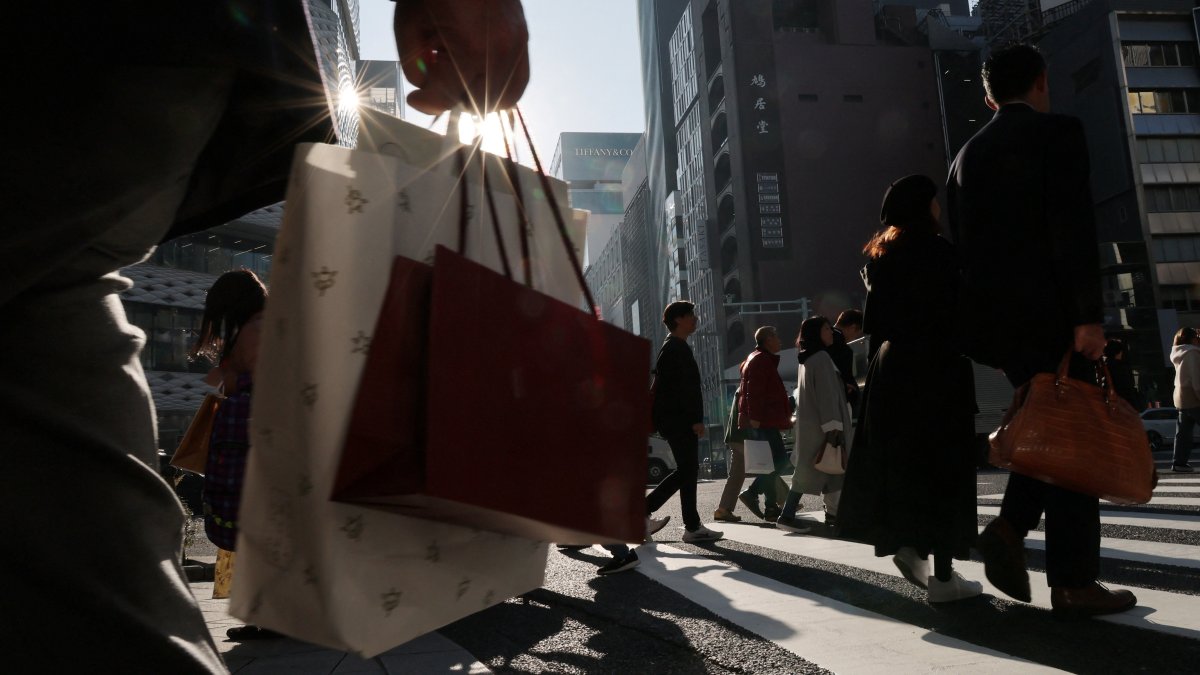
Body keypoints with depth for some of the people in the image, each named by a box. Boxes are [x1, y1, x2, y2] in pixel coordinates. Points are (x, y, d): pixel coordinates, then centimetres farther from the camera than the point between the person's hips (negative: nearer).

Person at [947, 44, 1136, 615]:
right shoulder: (1058, 132, -3)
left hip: (994, 318, 6)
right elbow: (1073, 228, -15)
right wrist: (1089, 314, -16)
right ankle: (1074, 583, 6)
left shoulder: (968, 154, 15)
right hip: (1047, 311, -6)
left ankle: (1010, 527, 3)